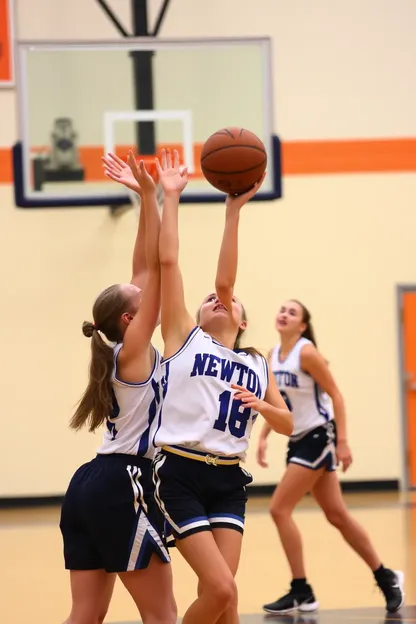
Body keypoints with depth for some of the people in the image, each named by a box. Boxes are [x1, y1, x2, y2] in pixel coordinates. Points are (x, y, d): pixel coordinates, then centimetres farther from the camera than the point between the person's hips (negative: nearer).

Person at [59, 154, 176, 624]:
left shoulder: (116, 351, 12)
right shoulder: (134, 349, -8)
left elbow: (145, 271, 14)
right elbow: (157, 267, -11)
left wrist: (146, 199, 14)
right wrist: (152, 197, -11)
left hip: (90, 486, 9)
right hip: (122, 488, -9)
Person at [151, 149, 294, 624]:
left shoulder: (256, 364, 18)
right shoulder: (184, 338, 6)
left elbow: (288, 424, 13)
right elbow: (167, 261, -2)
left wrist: (262, 407, -5)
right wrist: (170, 196, -4)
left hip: (228, 481, 4)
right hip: (180, 474, -4)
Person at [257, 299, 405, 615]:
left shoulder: (307, 353, -15)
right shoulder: (273, 355, 8)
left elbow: (335, 395, -15)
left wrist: (343, 442, -19)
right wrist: (264, 437, 8)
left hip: (318, 438, -8)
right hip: (298, 440, 8)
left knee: (280, 509, -11)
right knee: (337, 515, 11)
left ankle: (301, 592, -3)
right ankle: (386, 577, 22)